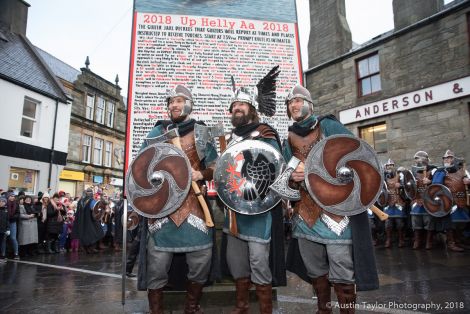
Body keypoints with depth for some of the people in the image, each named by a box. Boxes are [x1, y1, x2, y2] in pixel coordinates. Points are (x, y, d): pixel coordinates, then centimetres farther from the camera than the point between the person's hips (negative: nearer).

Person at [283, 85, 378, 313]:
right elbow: (286, 176, 14)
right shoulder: (289, 140, 13)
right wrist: (293, 178, -9)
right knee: (316, 272, 17)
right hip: (305, 214, 5)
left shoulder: (329, 126, -1)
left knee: (342, 276, -2)